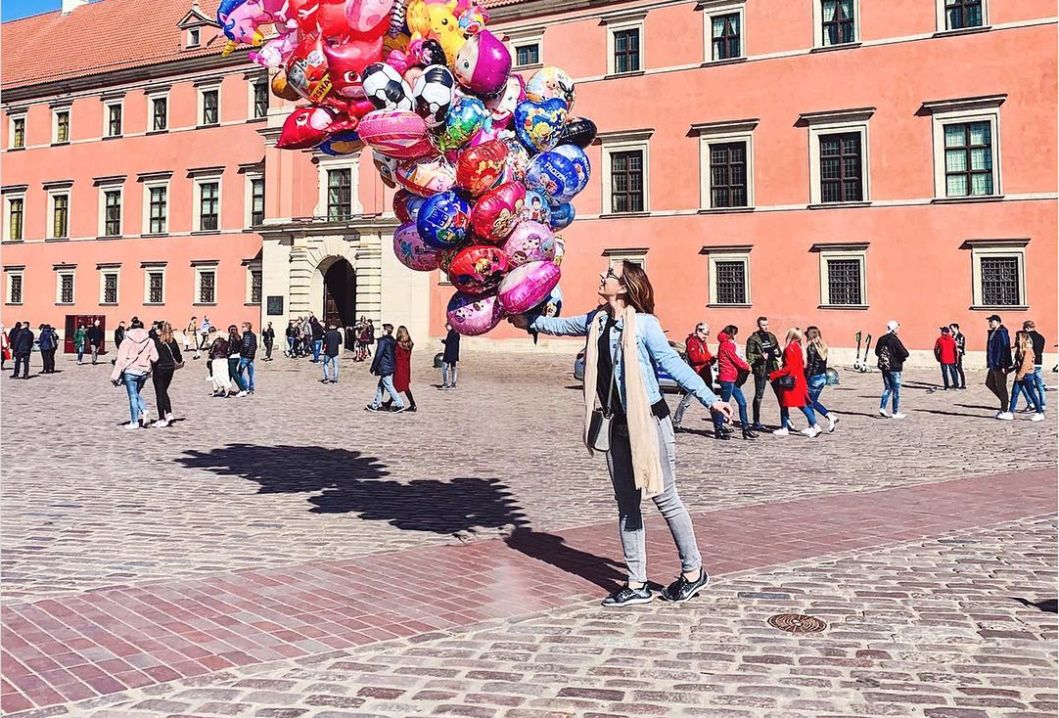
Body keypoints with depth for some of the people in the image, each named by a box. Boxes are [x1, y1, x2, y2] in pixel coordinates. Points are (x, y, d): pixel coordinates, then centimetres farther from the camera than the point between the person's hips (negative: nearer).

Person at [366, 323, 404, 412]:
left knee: (389, 387, -5)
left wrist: (373, 367, -9)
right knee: (380, 386, 16)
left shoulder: (383, 341, -15)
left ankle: (399, 404, -8)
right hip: (391, 367, 9)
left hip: (384, 368, -9)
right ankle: (375, 405, 23)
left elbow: (378, 355, -16)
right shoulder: (392, 341, 10)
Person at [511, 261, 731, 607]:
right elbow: (561, 325, 26)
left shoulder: (643, 323, -12)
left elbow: (671, 362, -16)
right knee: (627, 505, 9)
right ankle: (637, 584, 16)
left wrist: (709, 398, -22)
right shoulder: (596, 321, 9)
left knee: (664, 497, 1)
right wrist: (528, 322, 27)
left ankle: (693, 572, 18)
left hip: (649, 420, -7)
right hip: (618, 425, 7)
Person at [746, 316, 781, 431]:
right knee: (758, 396, 1)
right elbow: (749, 356, -8)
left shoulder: (771, 336, 12)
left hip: (773, 369, 5)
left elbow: (779, 351, 19)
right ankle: (756, 423, 8)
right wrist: (760, 357, -22)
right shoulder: (753, 339, -5)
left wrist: (777, 352, -4)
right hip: (761, 370, -5)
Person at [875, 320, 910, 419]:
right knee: (896, 390, 3)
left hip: (884, 367, 6)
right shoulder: (895, 340, -18)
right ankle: (895, 413, 6)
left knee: (887, 388, 17)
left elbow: (877, 352, 13)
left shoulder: (881, 339, 3)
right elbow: (905, 354, -20)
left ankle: (882, 408, 8)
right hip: (894, 368, -6)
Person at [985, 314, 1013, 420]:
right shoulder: (992, 333, 14)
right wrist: (990, 363, 19)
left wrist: (1003, 365, -24)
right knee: (989, 383, 17)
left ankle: (1005, 411, 3)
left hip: (1000, 366, -10)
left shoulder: (1001, 333, -16)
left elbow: (1004, 350, -22)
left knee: (1001, 387, -4)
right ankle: (1004, 402, 25)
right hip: (993, 365, 10)